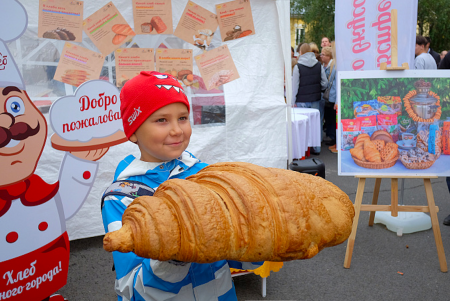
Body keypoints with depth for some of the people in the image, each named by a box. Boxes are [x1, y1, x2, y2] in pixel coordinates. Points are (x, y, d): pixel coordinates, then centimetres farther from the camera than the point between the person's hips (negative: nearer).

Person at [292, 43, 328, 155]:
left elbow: (294, 85, -5)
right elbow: (325, 83, 6)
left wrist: (292, 101, -1)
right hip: (316, 100, 3)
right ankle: (316, 148, 13)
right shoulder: (319, 65, 3)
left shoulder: (298, 67, -7)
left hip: (302, 101, -3)